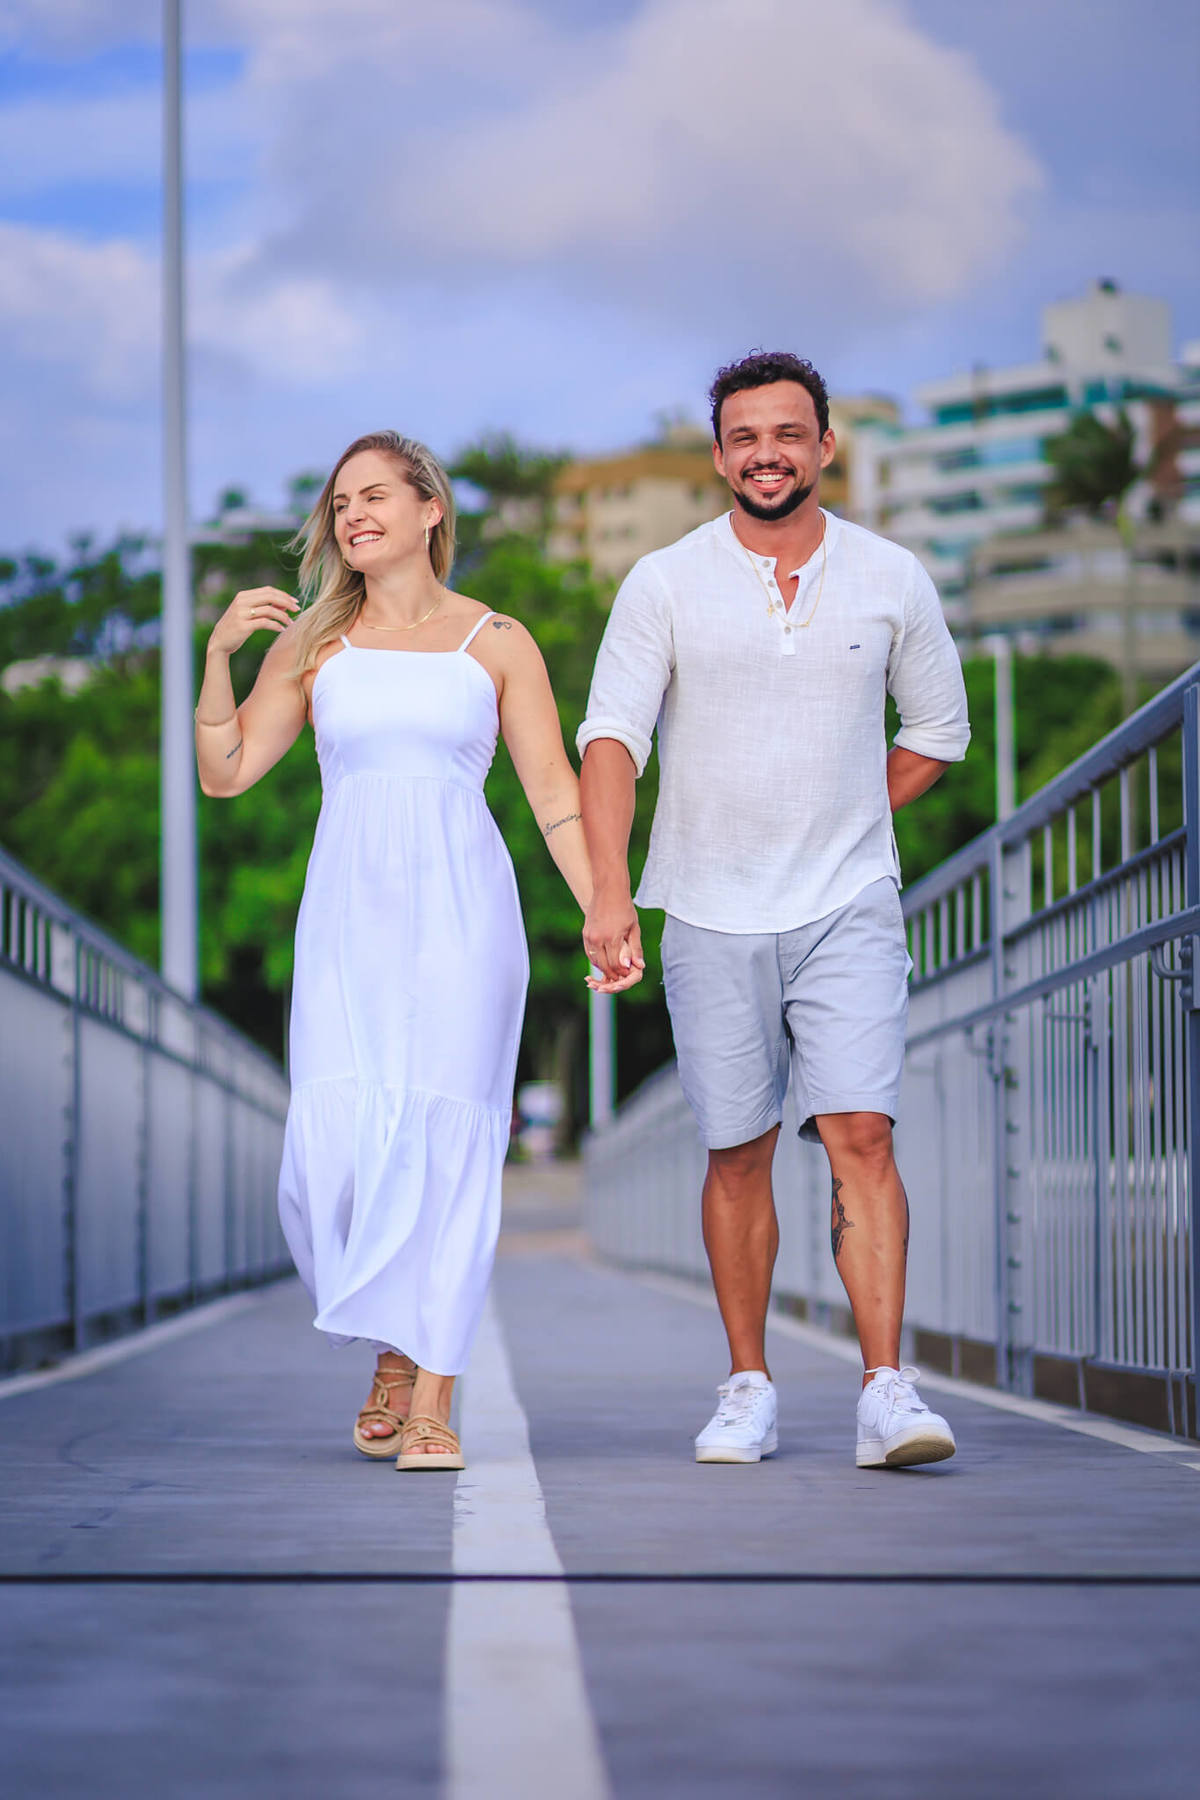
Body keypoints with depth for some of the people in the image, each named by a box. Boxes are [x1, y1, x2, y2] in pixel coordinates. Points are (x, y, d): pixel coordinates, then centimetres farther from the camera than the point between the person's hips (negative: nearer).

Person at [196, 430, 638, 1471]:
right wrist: (219, 652, -3)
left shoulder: (497, 644, 8)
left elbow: (553, 789, 4)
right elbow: (225, 771, 10)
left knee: (445, 1139, -10)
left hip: (462, 913, -1)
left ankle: (433, 1403, -6)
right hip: (348, 914, 2)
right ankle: (396, 1350, 16)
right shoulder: (314, 643, 12)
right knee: (336, 1140, -10)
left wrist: (600, 910, -7)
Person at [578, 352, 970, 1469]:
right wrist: (609, 887, -22)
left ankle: (886, 1392, -14)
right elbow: (611, 738, -8)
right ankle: (748, 1389, 18)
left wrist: (839, 826, 8)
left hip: (850, 911, 0)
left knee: (860, 1135, -12)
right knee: (737, 1156, 6)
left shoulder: (891, 581, 5)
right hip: (711, 916, 0)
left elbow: (936, 733, 18)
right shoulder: (664, 584, 0)